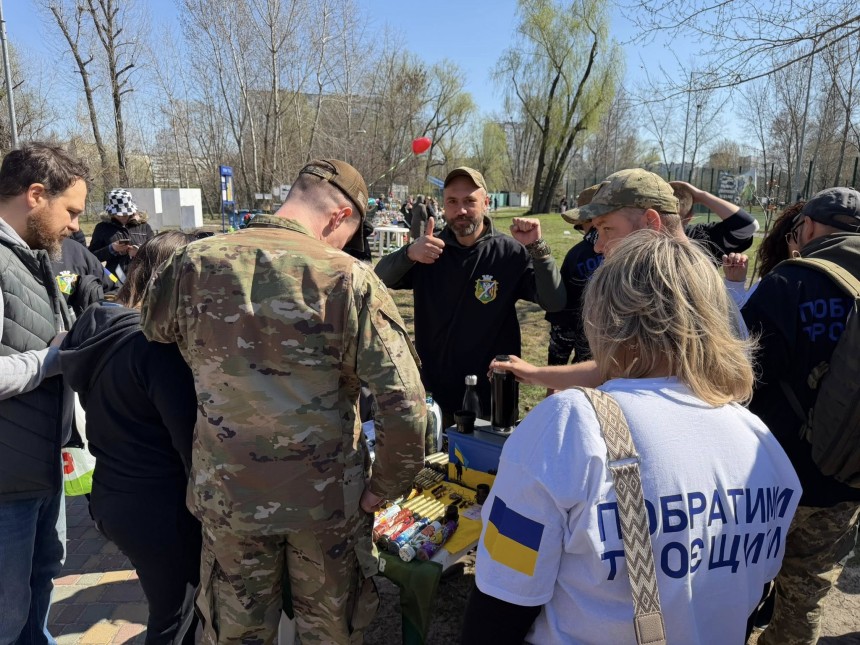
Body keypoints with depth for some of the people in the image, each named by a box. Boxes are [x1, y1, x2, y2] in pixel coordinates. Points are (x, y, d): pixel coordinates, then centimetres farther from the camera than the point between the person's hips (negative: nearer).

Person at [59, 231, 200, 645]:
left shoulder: (97, 328, 4)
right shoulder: (158, 344, -23)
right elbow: (192, 440, -22)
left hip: (111, 497, 8)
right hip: (160, 508, -8)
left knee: (172, 608, 24)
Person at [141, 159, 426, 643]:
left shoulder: (193, 263, -7)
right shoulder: (349, 279, -18)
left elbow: (153, 337, 12)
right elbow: (405, 404, -20)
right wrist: (385, 488, -6)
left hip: (226, 493, 3)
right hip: (327, 496, -2)